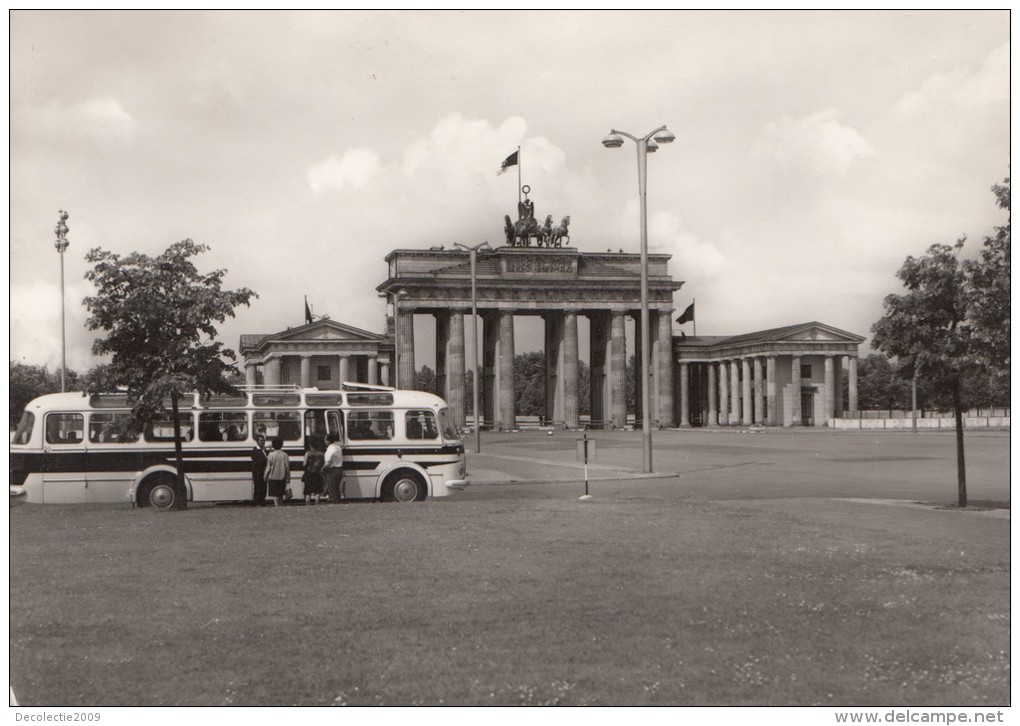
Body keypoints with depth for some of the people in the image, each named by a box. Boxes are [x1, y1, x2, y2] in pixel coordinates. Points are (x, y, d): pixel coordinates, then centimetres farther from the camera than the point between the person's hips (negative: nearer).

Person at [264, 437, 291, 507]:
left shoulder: (271, 455, -8)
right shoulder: (284, 455, -3)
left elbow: (268, 468, -5)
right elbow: (287, 467, -1)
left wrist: (266, 478, 6)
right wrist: (288, 478, 6)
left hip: (273, 478, -2)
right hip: (282, 478, 3)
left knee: (275, 494, 0)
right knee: (281, 495, 15)